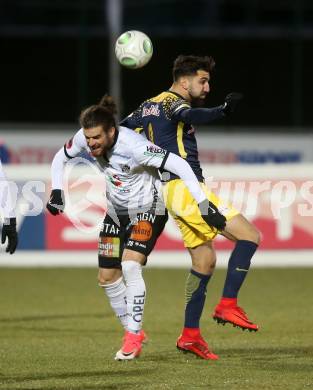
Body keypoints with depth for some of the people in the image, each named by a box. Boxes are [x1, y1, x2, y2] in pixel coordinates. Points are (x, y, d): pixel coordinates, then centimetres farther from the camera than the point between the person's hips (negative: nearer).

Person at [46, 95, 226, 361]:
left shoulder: (133, 146, -33)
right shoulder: (85, 139, -14)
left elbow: (179, 165, -31)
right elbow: (60, 159, 8)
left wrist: (203, 204, -32)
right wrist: (57, 192, -5)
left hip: (147, 211, -7)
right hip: (117, 212, 7)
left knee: (130, 266, -25)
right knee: (107, 277, 4)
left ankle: (133, 337, -17)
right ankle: (135, 332, 21)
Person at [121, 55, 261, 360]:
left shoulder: (150, 105, 18)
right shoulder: (172, 102, -10)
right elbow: (191, 116, -34)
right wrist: (221, 111, -49)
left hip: (173, 189, 10)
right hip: (186, 187, -10)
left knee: (204, 260, 12)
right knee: (249, 236, -11)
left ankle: (190, 335, 12)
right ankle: (228, 306, -15)